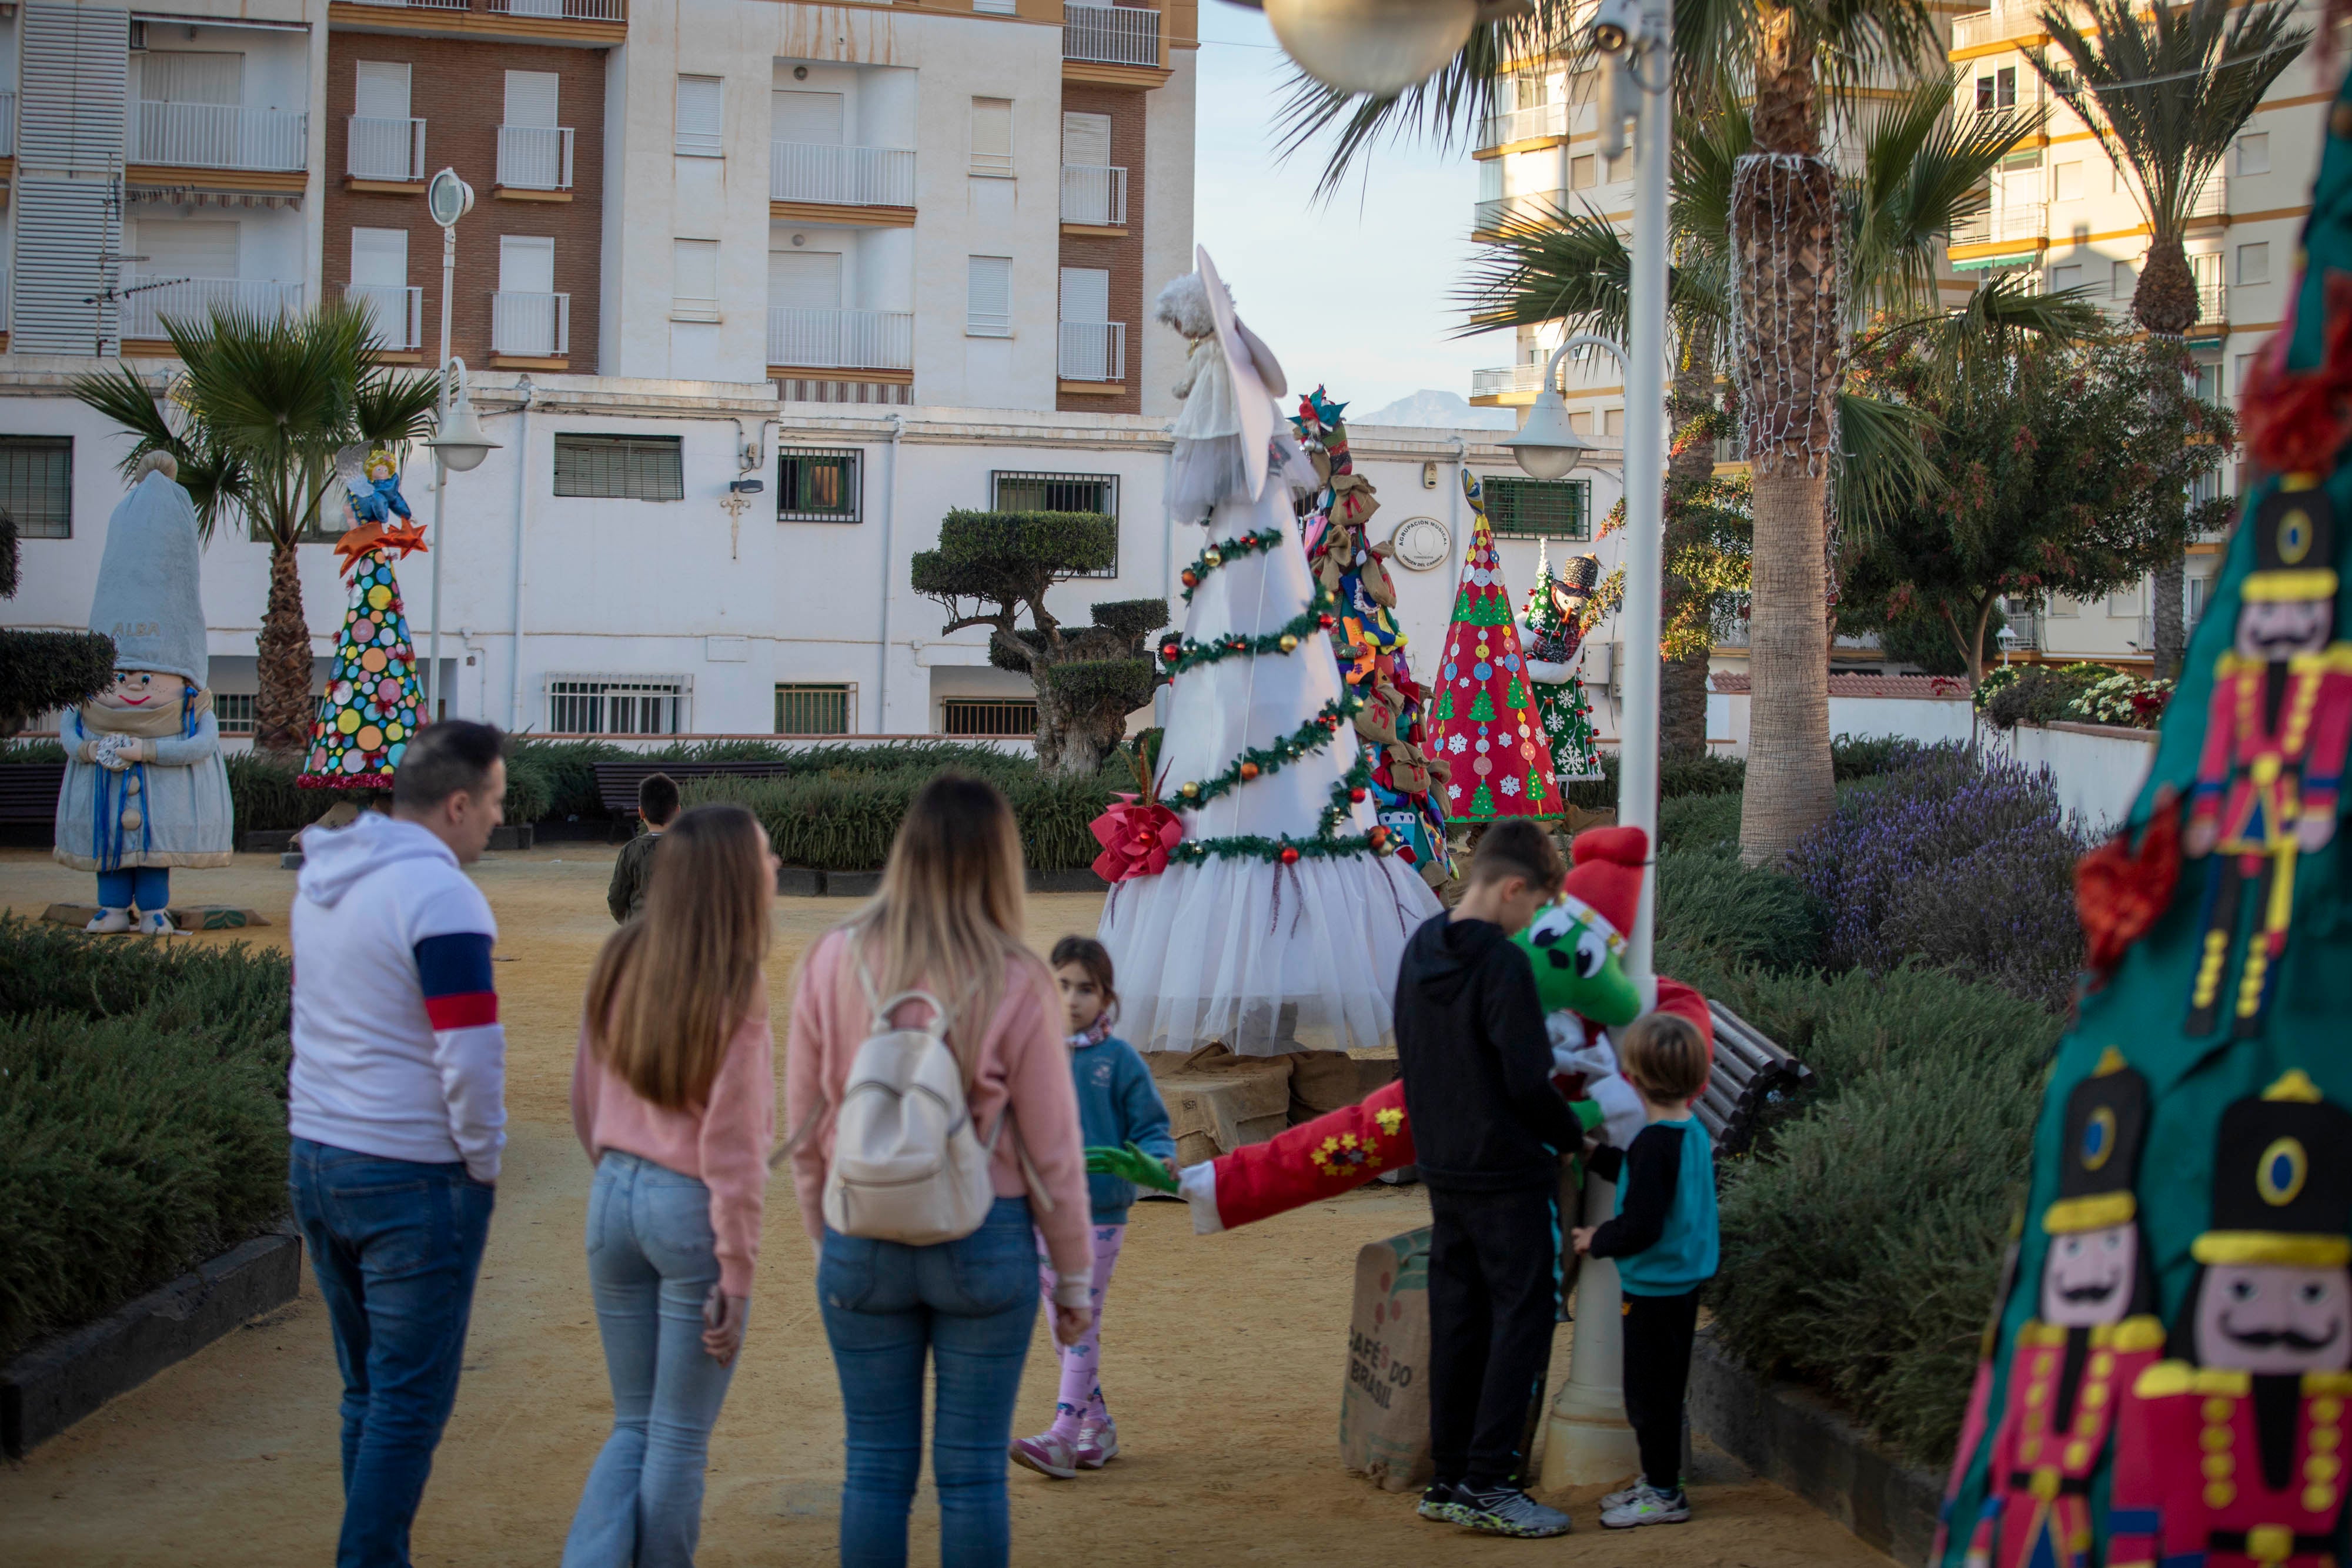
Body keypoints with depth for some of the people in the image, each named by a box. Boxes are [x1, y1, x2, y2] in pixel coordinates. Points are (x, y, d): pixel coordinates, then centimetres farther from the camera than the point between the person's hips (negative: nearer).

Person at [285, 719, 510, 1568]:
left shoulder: (323, 878, 10)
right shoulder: (439, 894, -17)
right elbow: (470, 1054, -22)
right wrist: (484, 1157, -7)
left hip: (315, 1159, 8)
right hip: (412, 1179, -8)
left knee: (367, 1390, 16)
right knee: (410, 1400, 0)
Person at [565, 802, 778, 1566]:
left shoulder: (621, 961, 4)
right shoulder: (733, 989, -14)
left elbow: (585, 1101, 12)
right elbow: (732, 1145, -15)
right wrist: (736, 1275, -11)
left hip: (614, 1198, 6)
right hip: (693, 1212, -6)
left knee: (634, 1426, 16)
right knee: (680, 1439, 8)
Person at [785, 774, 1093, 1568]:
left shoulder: (834, 963, -4)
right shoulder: (1015, 982, -10)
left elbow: (805, 1128, 2)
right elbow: (1052, 1147, -4)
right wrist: (1074, 1277, 7)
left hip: (862, 1238, 2)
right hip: (986, 1241, -2)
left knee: (876, 1465, 11)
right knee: (973, 1471, 8)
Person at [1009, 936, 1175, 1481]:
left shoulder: (1120, 1060, -6)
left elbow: (1150, 1126, -4)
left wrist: (1159, 1158, -23)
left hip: (1099, 1214, -5)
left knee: (1082, 1324, -6)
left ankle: (1064, 1435, -7)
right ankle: (1098, 1427, 22)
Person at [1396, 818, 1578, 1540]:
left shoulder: (1420, 951, 7)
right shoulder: (1503, 965, -19)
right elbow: (1529, 1080, -19)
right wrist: (1573, 1136, -3)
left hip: (1443, 1171, 8)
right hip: (1510, 1174, -8)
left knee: (1457, 1319, 13)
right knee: (1523, 1318, -1)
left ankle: (1450, 1478, 17)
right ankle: (1487, 1483, -2)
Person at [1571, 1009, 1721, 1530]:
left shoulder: (1654, 1144, -23)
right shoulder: (1693, 1132, 4)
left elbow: (1641, 1226, -25)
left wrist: (1598, 1240, -8)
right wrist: (1595, 1154, 23)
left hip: (1654, 1291, -9)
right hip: (1680, 1284, 9)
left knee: (1649, 1392, 2)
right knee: (1658, 1391, 20)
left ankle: (1664, 1494, 10)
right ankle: (1657, 1481, 30)